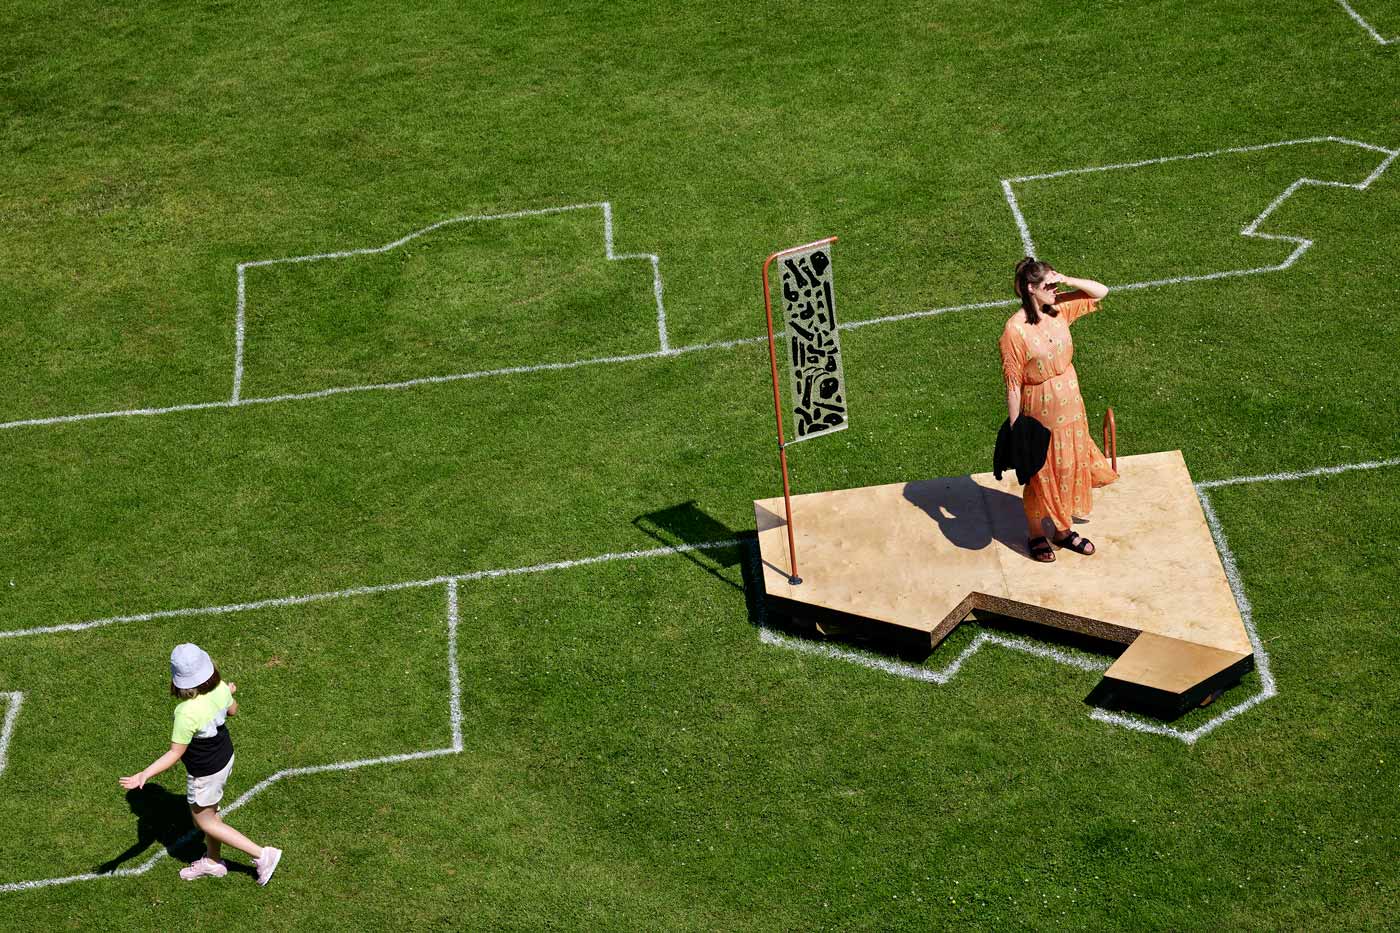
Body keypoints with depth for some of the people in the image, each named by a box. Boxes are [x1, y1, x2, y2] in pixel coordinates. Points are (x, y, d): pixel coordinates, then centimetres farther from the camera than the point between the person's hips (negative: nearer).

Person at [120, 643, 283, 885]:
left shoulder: (187, 713, -37)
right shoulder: (220, 688, -18)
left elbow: (175, 753, -31)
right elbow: (232, 710, 5)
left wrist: (144, 775, -37)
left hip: (204, 773, -7)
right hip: (225, 756, 7)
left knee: (204, 820, 17)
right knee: (210, 810, 29)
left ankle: (262, 855, 19)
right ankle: (213, 861, 50)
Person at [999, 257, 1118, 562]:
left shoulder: (1060, 309, -7)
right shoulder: (1015, 330, -24)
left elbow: (1101, 292, 1)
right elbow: (1013, 383, -19)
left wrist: (1068, 281, -17)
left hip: (1070, 407, 6)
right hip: (1039, 413, -6)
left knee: (1069, 468, 20)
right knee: (1040, 475, 13)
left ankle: (1063, 531, 40)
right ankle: (1036, 535, 36)